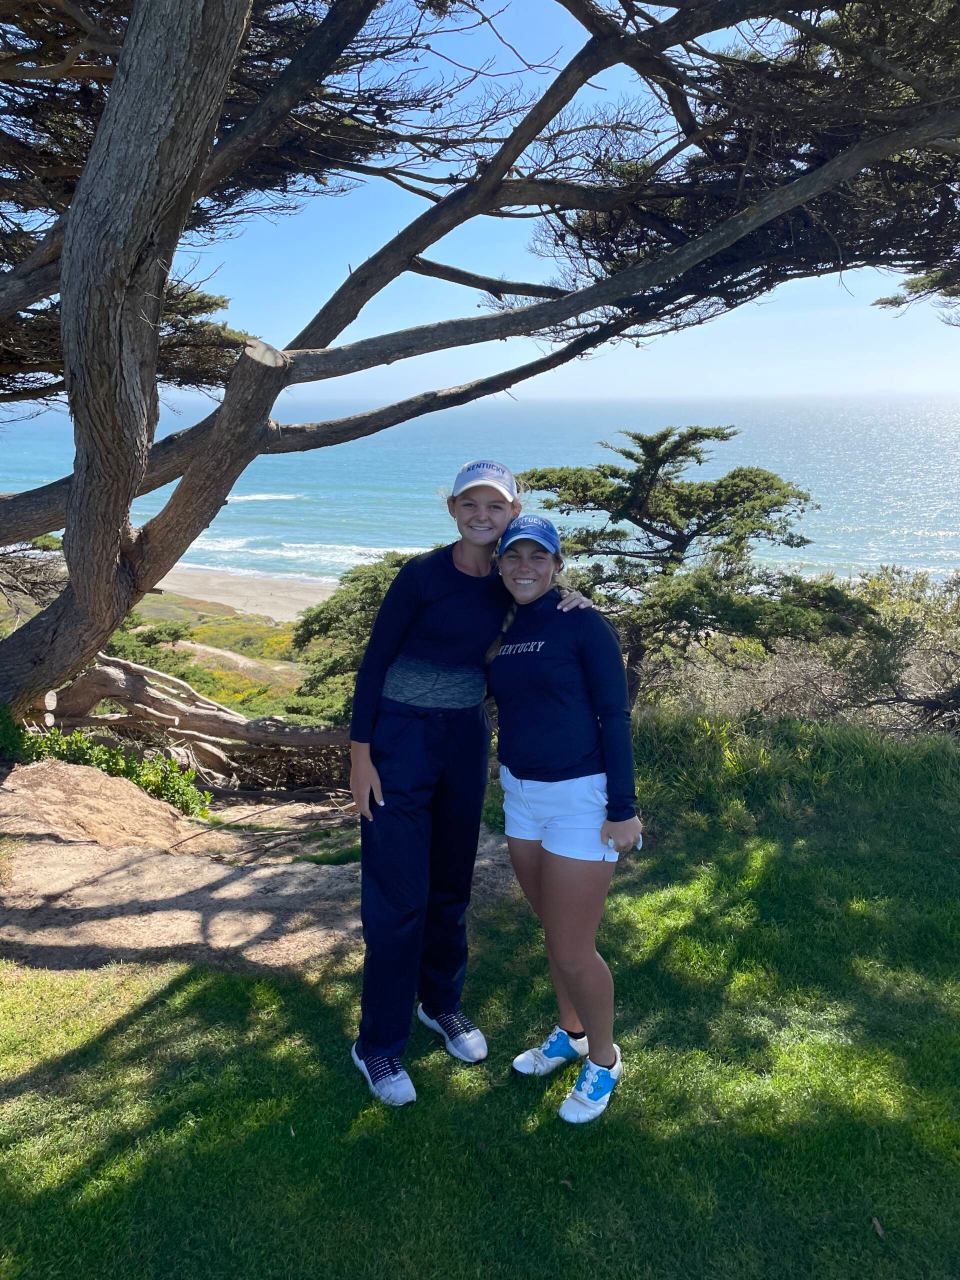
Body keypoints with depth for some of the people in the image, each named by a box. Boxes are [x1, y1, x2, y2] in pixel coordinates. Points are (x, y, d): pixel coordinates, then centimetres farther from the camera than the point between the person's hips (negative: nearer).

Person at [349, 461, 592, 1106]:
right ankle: (378, 1042, 15)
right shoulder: (422, 575, -14)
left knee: (452, 882, 17)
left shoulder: (509, 578, 0)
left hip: (467, 739, 5)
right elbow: (374, 661, -11)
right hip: (401, 738, -5)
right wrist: (360, 755, -13)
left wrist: (566, 602, -5)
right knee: (399, 891, -1)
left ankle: (441, 1002, 38)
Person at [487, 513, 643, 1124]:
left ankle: (603, 1060, 26)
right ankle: (569, 1034, 42)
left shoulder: (584, 626, -11)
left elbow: (615, 717, -13)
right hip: (522, 794, 6)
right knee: (555, 932, 20)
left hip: (580, 799, -6)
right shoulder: (504, 636, 7)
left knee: (573, 952, 1)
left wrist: (622, 809, -15)